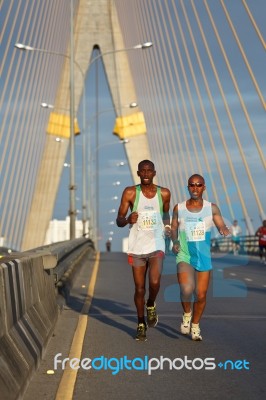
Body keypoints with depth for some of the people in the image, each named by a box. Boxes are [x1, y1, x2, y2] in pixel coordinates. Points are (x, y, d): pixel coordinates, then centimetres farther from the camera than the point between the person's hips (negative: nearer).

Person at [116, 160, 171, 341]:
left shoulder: (164, 193, 2)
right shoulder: (130, 193, -3)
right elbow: (119, 221, -1)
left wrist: (168, 227, 2)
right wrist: (128, 219, -23)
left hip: (157, 245, 0)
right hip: (137, 246, 0)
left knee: (155, 283, -18)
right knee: (139, 288, 6)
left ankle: (151, 306, 16)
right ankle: (141, 324, 26)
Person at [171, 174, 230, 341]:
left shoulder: (212, 208, 0)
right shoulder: (179, 208, 0)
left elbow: (222, 226, -5)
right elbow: (173, 228, 10)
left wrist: (225, 230, -28)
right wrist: (175, 241, -9)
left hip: (204, 258, 1)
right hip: (185, 256, -1)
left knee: (201, 295, 6)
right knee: (187, 289, -24)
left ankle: (195, 325, 32)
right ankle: (187, 313, 8)